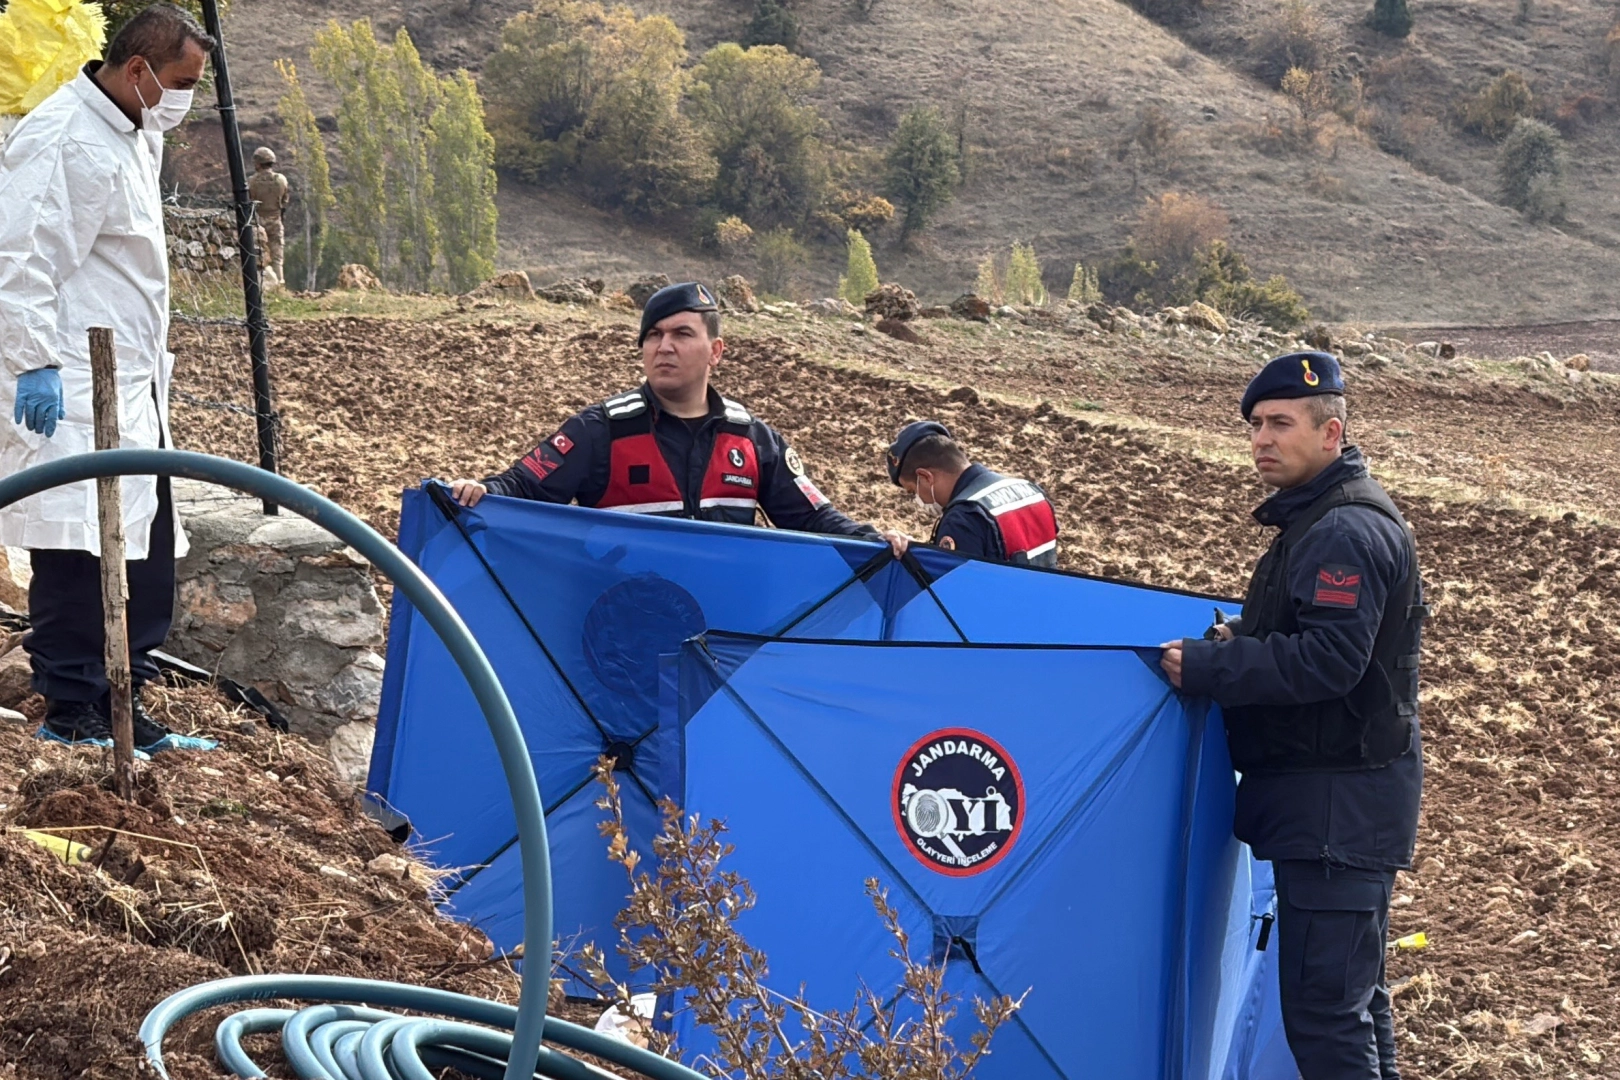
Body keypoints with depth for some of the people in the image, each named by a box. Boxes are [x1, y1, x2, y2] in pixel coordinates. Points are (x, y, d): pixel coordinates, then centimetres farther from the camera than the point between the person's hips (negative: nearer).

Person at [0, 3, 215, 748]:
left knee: (145, 552, 12)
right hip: (70, 393, -10)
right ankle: (70, 707, 1)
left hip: (130, 390, 10)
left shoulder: (135, 139, 16)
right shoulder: (64, 140, -16)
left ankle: (118, 696, 21)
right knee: (77, 549, -7)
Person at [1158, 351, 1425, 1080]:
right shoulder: (1318, 519, 16)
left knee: (1323, 1007, -10)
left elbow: (1327, 661, -26)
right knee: (1353, 994, 18)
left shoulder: (1345, 534, -18)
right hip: (1340, 799, 11)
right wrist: (1241, 641, 8)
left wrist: (1204, 667, -22)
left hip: (1338, 804, -11)